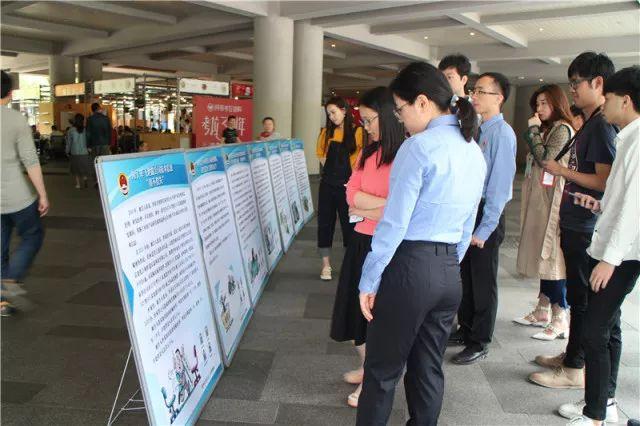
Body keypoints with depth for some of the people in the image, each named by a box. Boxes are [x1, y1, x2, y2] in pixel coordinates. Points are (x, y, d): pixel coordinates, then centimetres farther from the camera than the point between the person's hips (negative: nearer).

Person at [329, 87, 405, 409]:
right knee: (356, 307, 16)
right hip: (361, 241, 7)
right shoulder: (367, 153, 10)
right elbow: (352, 196, 1)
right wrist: (386, 204, -12)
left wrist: (366, 208, -10)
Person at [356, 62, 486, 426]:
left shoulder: (419, 146, -14)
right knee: (429, 369, 18)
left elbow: (394, 223, -16)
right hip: (449, 273, 8)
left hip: (409, 266, -8)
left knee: (382, 370, 6)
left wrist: (369, 281, -10)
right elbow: (467, 225, 16)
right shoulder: (474, 151, 11)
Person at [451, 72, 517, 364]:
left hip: (487, 214, -7)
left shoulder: (502, 133, -15)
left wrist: (484, 228, -18)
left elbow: (500, 184, -19)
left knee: (483, 281, 6)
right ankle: (466, 329, 36)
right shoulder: (477, 130, 9)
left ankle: (479, 343, 22)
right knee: (465, 275, 18)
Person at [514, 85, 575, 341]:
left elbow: (546, 159, -19)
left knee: (553, 257, -7)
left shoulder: (562, 129, -8)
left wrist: (533, 131, -11)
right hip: (539, 202, 9)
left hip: (552, 202, -9)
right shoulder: (547, 130, 18)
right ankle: (543, 311, 22)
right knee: (543, 256, 13)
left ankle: (560, 321, -1)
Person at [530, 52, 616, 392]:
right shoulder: (590, 124, 14)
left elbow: (605, 181, -23)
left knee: (583, 299, 1)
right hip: (575, 223, 10)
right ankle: (573, 355, 31)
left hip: (586, 229, -10)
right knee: (578, 295, 18)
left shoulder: (602, 126, -16)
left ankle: (575, 369, 13)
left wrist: (562, 171, -15)